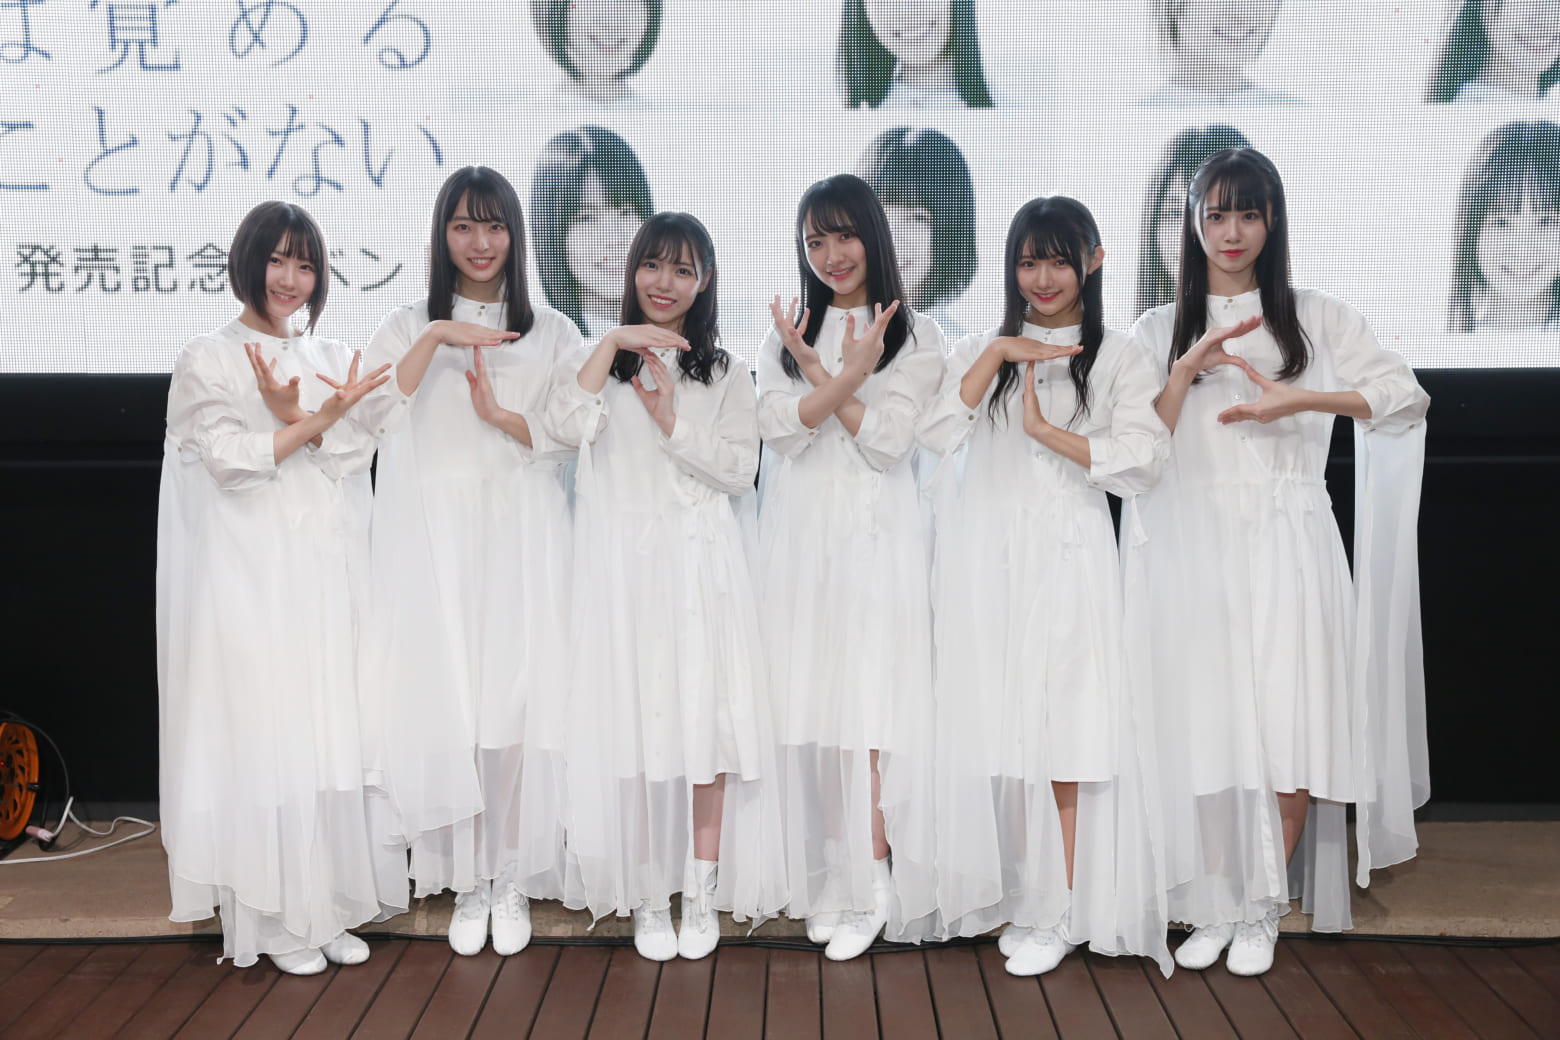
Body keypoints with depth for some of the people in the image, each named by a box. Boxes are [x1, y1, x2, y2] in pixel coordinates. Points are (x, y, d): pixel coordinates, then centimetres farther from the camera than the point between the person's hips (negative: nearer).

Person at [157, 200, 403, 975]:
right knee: (263, 734, -3)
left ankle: (330, 906, 13)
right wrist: (316, 422, -13)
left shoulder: (332, 360, 15)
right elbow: (229, 460, -8)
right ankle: (277, 918, 5)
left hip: (329, 576, 4)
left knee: (333, 733, 4)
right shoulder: (207, 360, 3)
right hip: (252, 578, -4)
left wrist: (295, 418, -12)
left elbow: (357, 457, 4)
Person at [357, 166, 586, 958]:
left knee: (519, 696, -4)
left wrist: (502, 415, -12)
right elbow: (376, 414, -6)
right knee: (444, 698, -2)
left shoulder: (552, 333, 11)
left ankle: (514, 878, 8)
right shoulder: (407, 327, 12)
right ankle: (467, 882, 9)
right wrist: (436, 338, -14)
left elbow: (574, 434, 2)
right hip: (434, 539, 1)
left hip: (521, 535, 0)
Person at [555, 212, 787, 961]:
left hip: (701, 564, 0)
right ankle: (650, 897, 8)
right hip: (623, 564, 0)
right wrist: (611, 346, -13)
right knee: (634, 720, -2)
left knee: (706, 717, -3)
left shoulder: (725, 373, 13)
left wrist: (672, 424, -7)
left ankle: (703, 891, 7)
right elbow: (567, 424, -10)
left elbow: (742, 471, 1)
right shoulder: (605, 361, 12)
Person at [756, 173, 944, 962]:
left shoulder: (915, 337, 6)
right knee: (806, 702, 1)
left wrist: (823, 374, -6)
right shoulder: (787, 334, 16)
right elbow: (778, 427, -1)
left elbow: (887, 440, -5)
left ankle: (874, 881, -3)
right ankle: (828, 882, 9)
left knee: (868, 698, -9)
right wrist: (847, 377, -13)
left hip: (872, 534, -3)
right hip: (797, 534, 3)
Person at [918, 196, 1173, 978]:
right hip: (986, 560, 3)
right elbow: (937, 435, -3)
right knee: (996, 725, 5)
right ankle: (1012, 894, 18)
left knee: (1062, 729, -3)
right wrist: (996, 354, -10)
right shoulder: (981, 350, 14)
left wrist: (1046, 429, -11)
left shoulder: (1119, 358, 5)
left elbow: (1141, 463, -8)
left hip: (1066, 560, -3)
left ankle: (1058, 913, 5)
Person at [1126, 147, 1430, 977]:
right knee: (1204, 730, -1)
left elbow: (1406, 396, 1)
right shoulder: (1159, 330, 11)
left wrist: (1300, 398, -11)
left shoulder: (1316, 318, 9)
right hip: (1194, 550, 1)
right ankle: (1212, 908, 13)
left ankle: (1261, 911, 11)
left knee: (1290, 734, -6)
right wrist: (1189, 367, -13)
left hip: (1287, 546, -1)